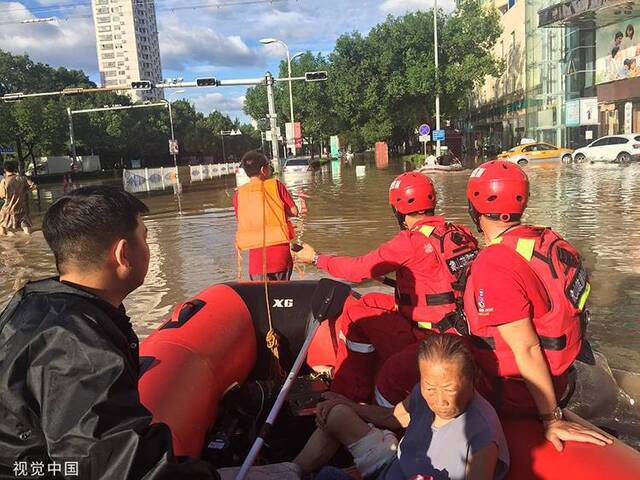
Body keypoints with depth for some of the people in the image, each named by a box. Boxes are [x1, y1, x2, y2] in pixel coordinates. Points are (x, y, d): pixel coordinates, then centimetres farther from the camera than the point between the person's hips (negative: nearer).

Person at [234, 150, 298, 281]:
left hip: (256, 252, 1)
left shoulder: (238, 194, 4)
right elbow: (294, 211, -2)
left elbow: (241, 220, 10)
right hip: (279, 247, -1)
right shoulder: (275, 185, -1)